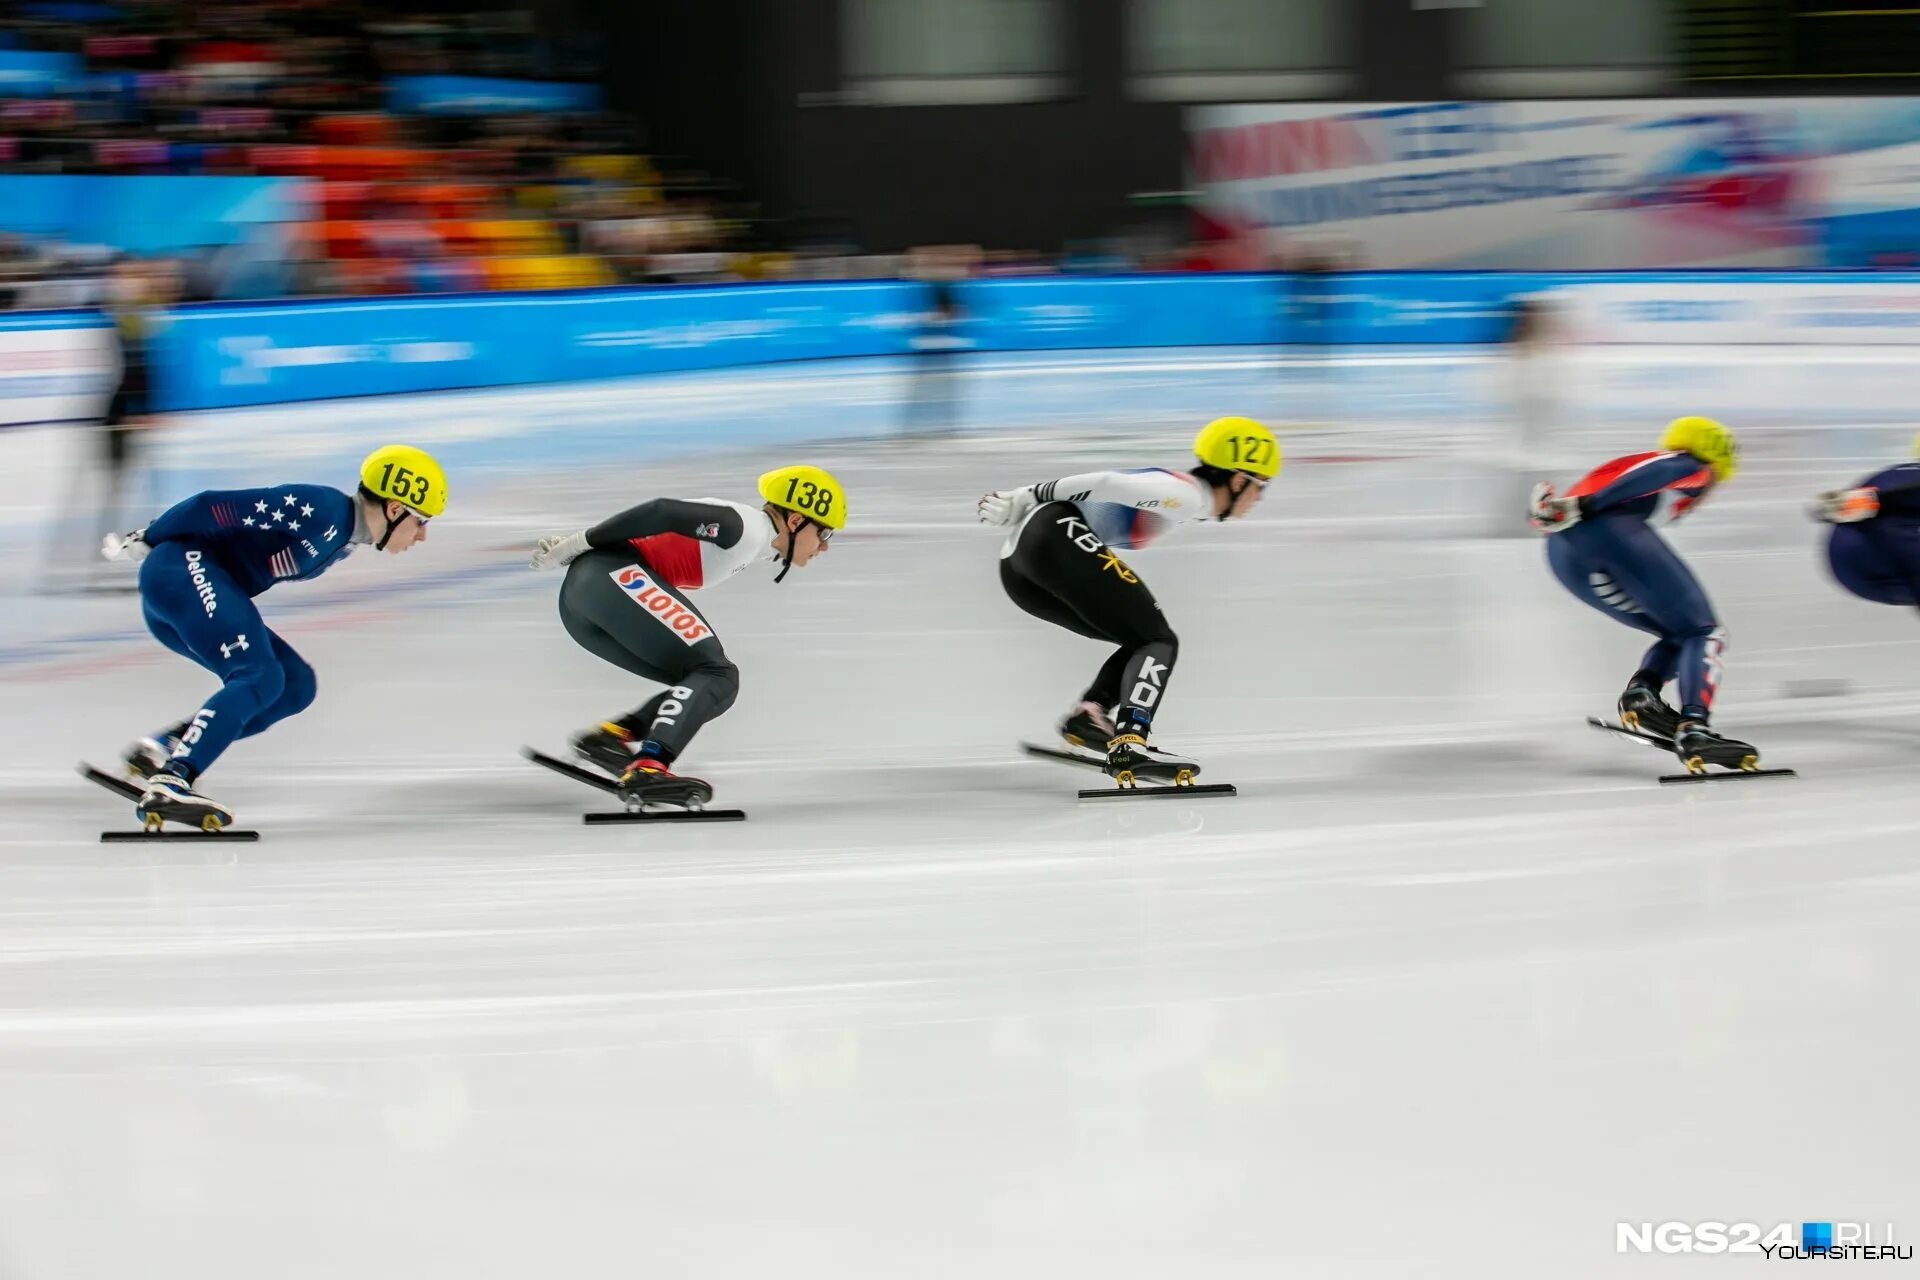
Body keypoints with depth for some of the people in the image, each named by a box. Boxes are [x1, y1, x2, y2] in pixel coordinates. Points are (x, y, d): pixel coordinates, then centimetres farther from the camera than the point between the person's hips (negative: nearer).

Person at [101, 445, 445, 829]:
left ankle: (163, 748, -3)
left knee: (296, 685, 4)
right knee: (261, 678, -24)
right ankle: (168, 784, -36)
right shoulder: (321, 509, -16)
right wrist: (144, 542, -8)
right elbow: (216, 507, -17)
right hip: (182, 567, -10)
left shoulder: (343, 538, 15)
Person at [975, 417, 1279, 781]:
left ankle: (1086, 716, 0)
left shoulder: (1176, 491, 25)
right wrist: (1025, 500, -12)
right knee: (1159, 642, -5)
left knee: (1144, 640, 17)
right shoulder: (1187, 493, -4)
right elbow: (1108, 484, -13)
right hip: (1059, 537, -9)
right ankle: (1130, 743, -25)